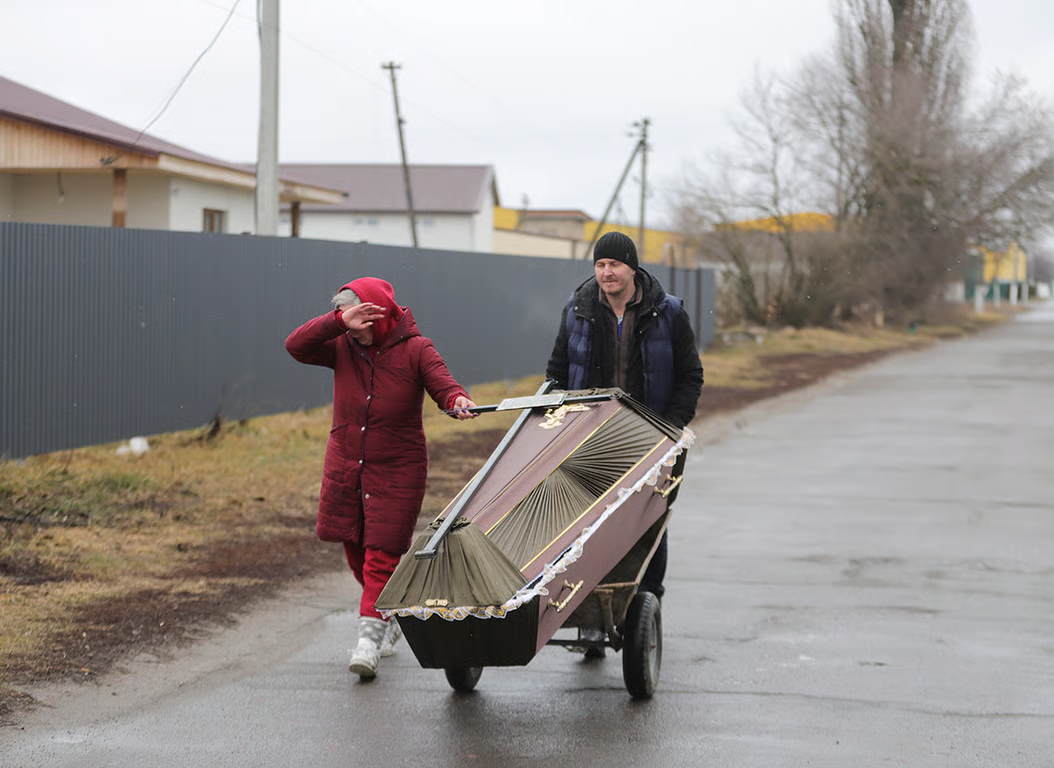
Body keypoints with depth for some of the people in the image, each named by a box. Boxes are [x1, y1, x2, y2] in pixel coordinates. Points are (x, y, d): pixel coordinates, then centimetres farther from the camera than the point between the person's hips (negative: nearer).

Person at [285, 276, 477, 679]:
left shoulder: (414, 350, -8)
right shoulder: (343, 349, -1)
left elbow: (443, 384, -18)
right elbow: (296, 345, -13)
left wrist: (457, 400, -42)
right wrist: (340, 322, -25)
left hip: (397, 472, -4)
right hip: (344, 467, 5)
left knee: (381, 554, -10)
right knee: (355, 550, 14)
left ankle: (370, 638, -11)